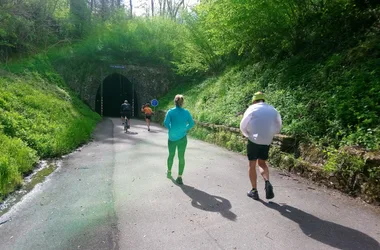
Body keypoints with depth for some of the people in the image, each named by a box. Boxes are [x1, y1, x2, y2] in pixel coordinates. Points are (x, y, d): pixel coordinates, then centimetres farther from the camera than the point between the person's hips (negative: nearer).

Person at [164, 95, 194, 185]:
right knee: (181, 157, 6)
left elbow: (166, 123, -14)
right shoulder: (186, 112, -2)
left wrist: (171, 129, 3)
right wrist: (185, 129, 8)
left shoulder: (170, 111, -6)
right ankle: (179, 177, 5)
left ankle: (169, 172, 37)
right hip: (182, 138, 0)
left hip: (172, 137, 0)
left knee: (171, 155, 19)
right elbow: (191, 124, -2)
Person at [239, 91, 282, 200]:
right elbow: (278, 127, 14)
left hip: (254, 140, -4)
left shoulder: (252, 108, -4)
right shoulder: (273, 110, 8)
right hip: (267, 141, 4)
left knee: (252, 165, 8)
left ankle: (254, 191, 12)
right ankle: (267, 182, -3)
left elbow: (243, 126, 0)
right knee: (262, 163, 20)